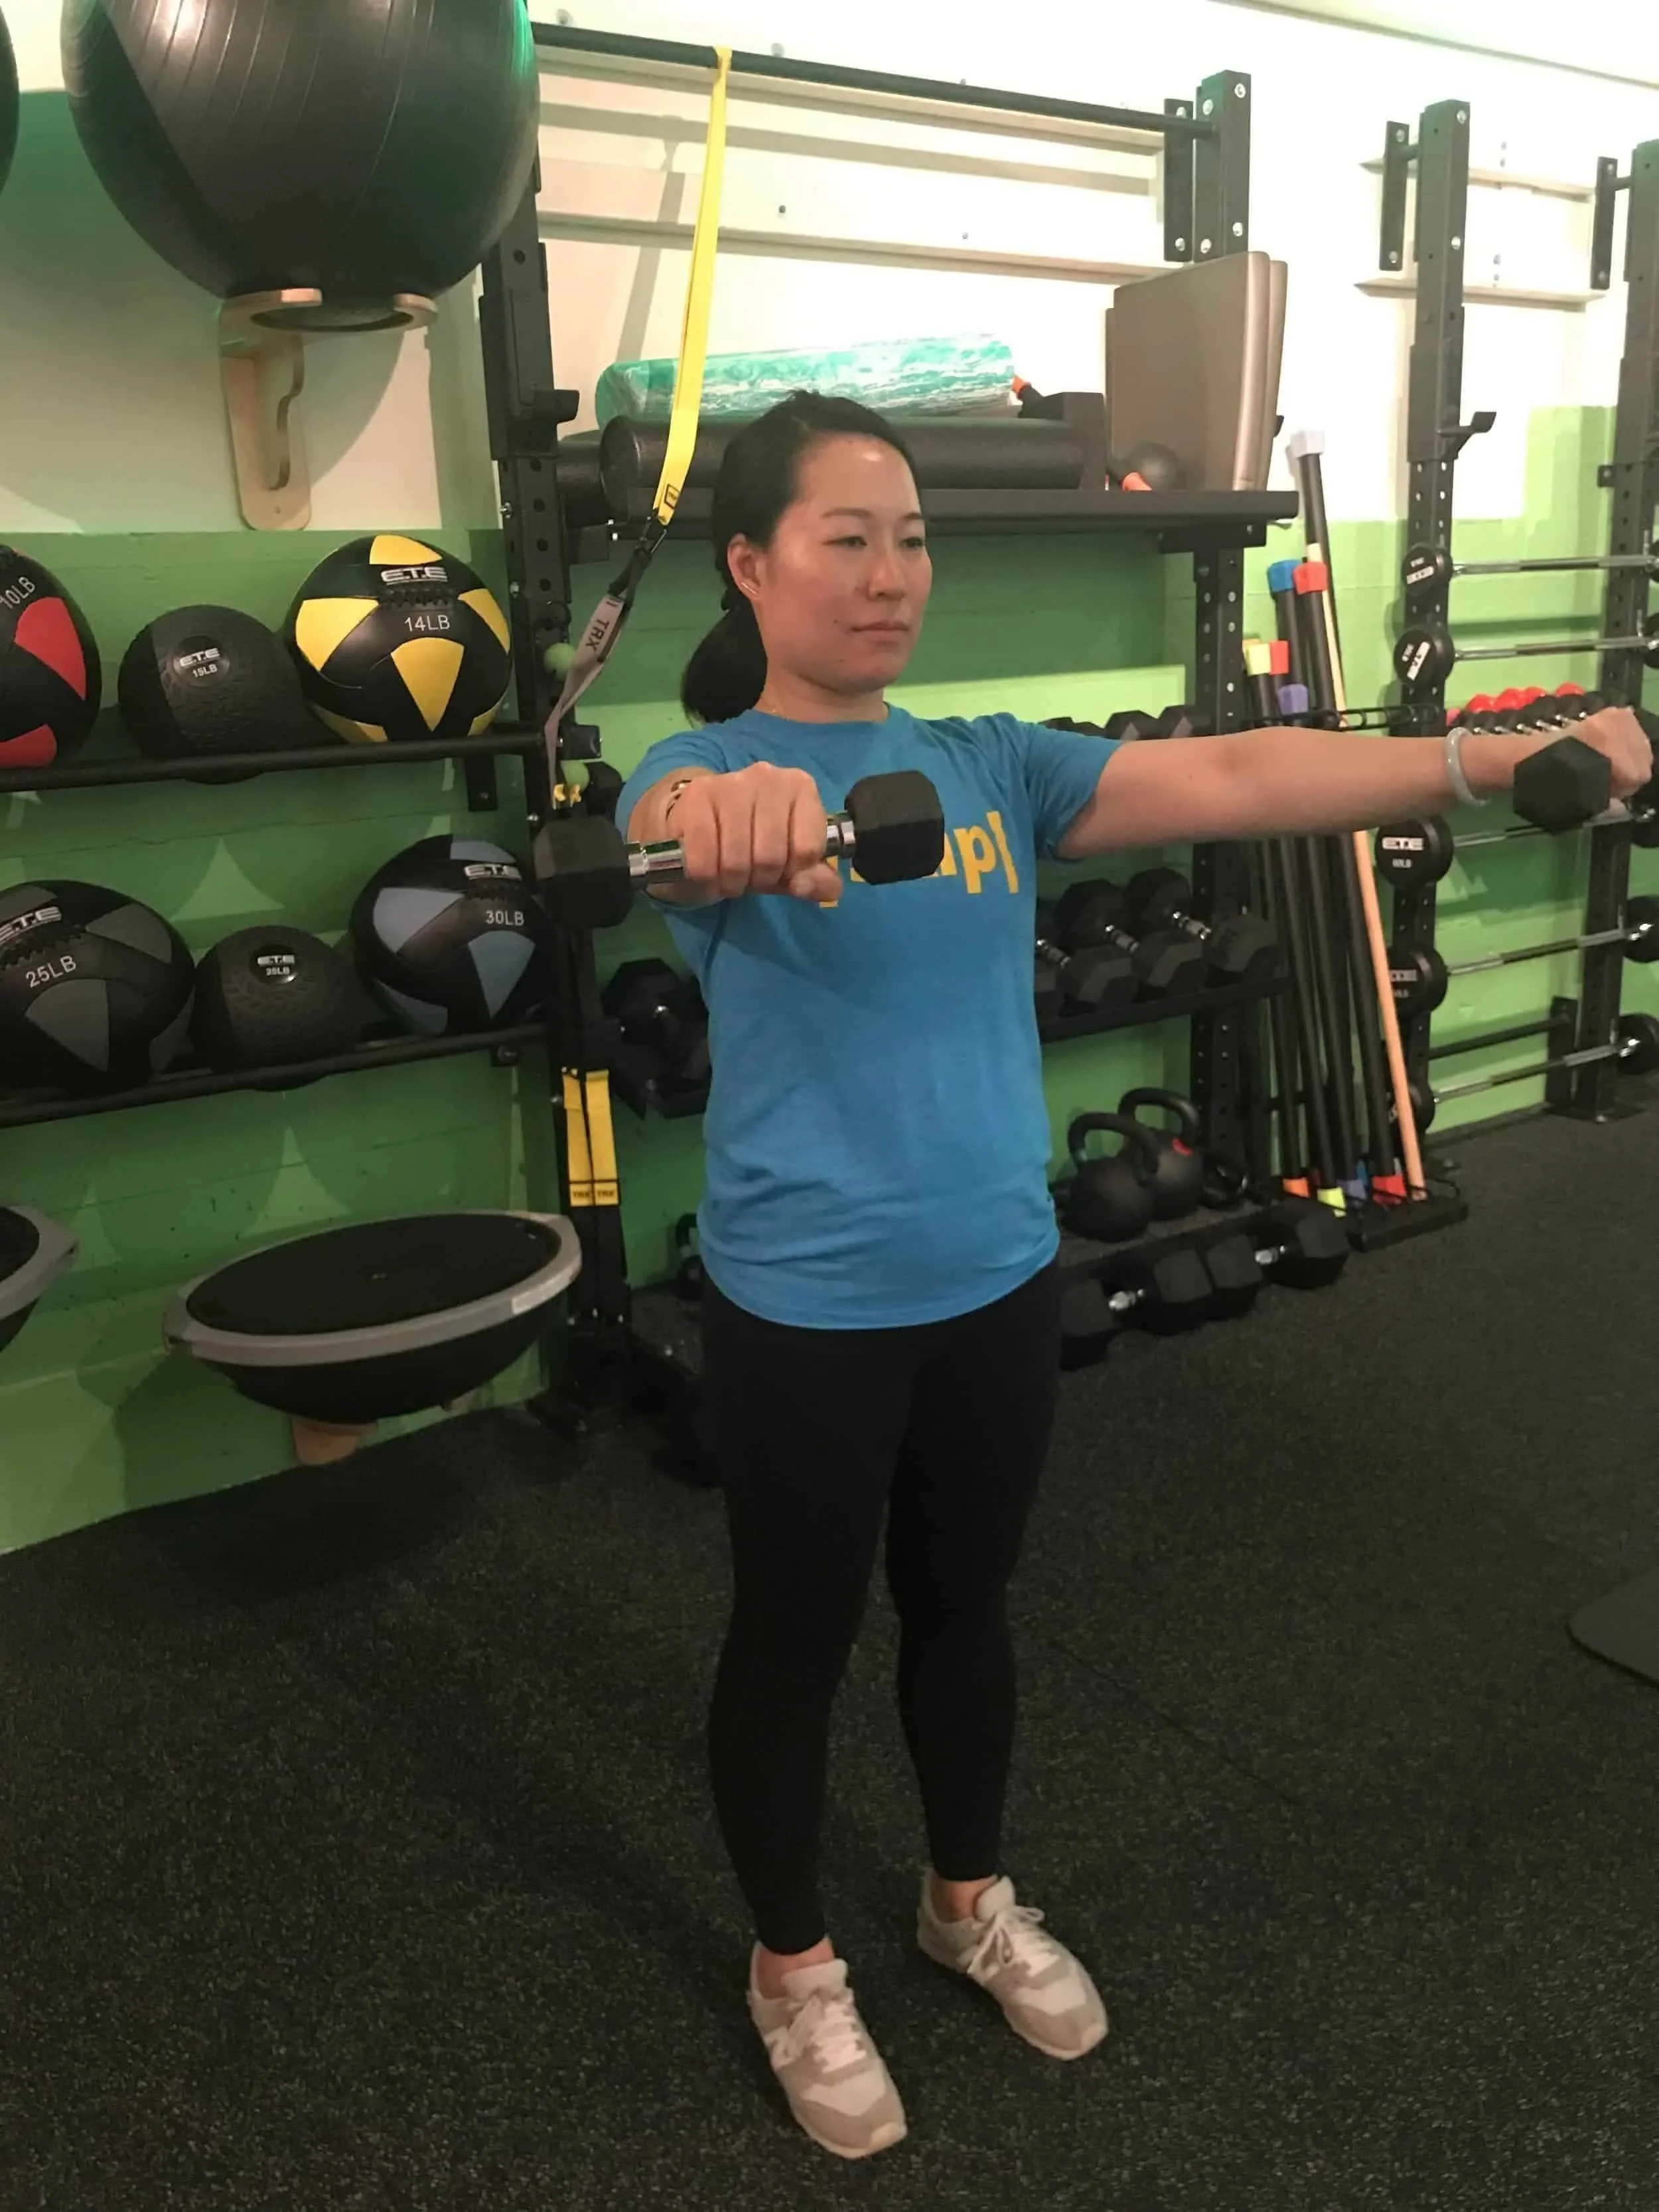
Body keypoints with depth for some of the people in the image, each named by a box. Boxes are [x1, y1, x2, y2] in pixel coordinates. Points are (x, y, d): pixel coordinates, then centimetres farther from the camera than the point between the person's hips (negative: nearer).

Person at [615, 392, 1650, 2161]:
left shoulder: (990, 761, 2)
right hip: (804, 1311, -4)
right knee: (795, 1640, 14)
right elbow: (677, 821, -36)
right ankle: (794, 1967, 39)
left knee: (965, 1605, 23)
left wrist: (1496, 760, -17)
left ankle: (971, 1899, 48)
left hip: (995, 1281, 5)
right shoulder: (707, 773, -11)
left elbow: (1227, 781, -7)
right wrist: (730, 805, -61)